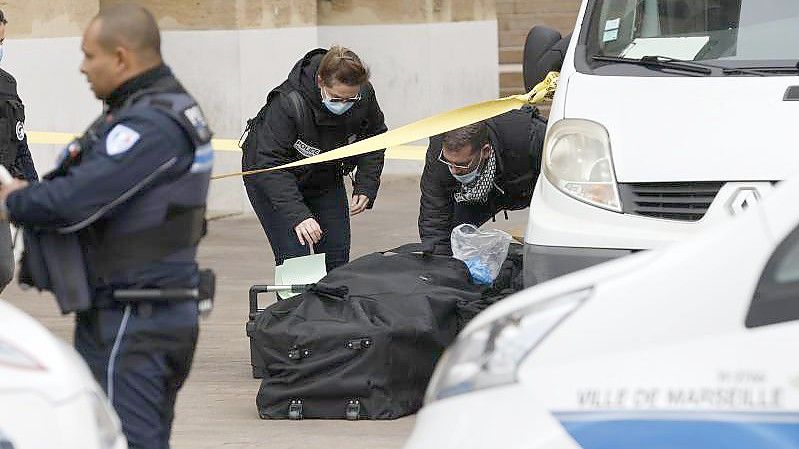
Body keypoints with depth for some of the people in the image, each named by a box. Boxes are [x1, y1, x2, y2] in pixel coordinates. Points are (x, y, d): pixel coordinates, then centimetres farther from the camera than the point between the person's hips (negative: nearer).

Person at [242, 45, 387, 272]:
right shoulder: (288, 104, -37)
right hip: (269, 176, -5)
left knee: (337, 256, 2)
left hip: (325, 176, 5)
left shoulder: (364, 96, -20)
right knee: (294, 258, -15)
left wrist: (365, 186, -12)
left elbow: (374, 138, 0)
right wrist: (297, 215, -46)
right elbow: (271, 163, -37)